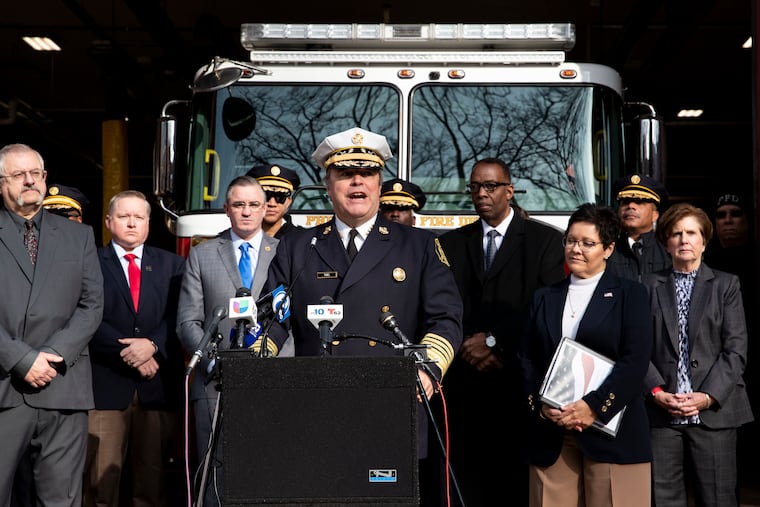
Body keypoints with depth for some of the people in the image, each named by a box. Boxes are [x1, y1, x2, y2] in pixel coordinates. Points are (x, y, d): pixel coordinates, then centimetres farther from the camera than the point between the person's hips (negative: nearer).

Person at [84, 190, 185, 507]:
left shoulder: (172, 265, 14)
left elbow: (179, 316, 4)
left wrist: (153, 345, -12)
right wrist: (128, 353, -11)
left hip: (158, 385, 2)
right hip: (106, 385, -2)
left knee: (153, 476, 5)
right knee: (101, 477, -4)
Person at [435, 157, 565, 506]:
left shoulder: (545, 240, 3)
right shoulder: (451, 243, 13)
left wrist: (494, 341, -8)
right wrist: (470, 347, -7)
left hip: (519, 377, -3)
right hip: (465, 380, 3)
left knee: (521, 478, -2)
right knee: (469, 477, 2)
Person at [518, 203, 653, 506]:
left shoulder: (630, 295, 6)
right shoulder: (544, 298, 18)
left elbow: (636, 361, -5)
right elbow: (527, 360, 12)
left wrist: (594, 407, -14)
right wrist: (540, 405, -5)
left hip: (610, 429, -3)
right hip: (550, 431, 3)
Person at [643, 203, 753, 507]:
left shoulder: (726, 285, 9)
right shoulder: (650, 286, 11)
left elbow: (736, 349, 1)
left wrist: (708, 396, -9)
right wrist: (656, 392, -8)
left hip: (714, 411, -1)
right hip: (661, 412, 1)